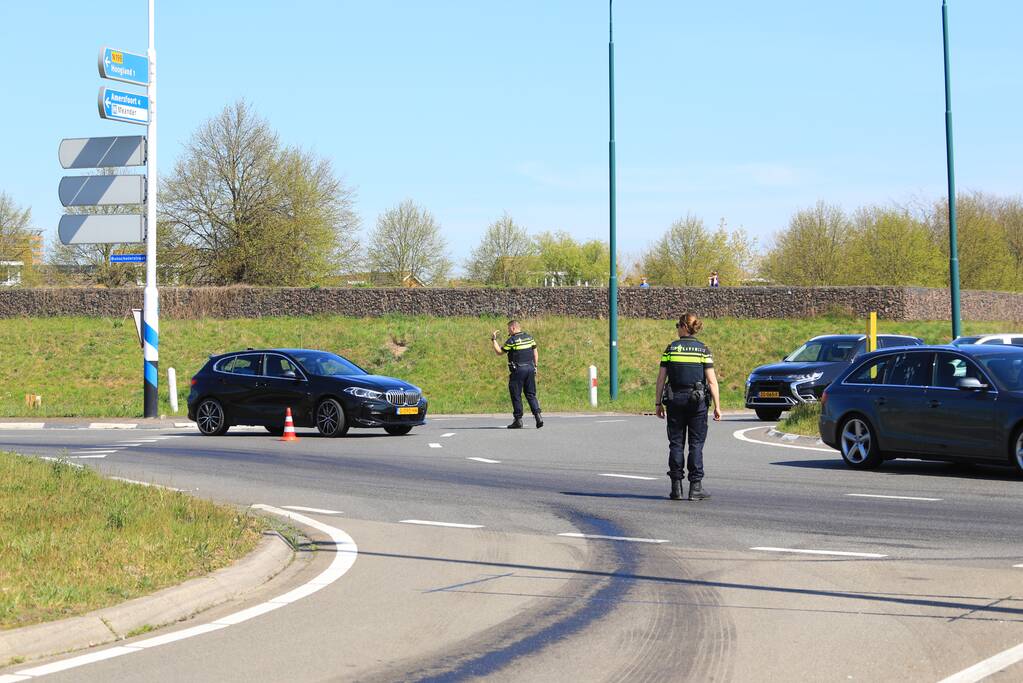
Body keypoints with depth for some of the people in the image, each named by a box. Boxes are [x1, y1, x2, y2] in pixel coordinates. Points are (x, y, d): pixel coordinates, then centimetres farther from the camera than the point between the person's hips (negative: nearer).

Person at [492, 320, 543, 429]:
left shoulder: (512, 340, -9)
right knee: (531, 394, 9)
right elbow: (535, 353, 12)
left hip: (518, 370, -5)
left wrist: (493, 340, 6)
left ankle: (518, 420, 1)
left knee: (516, 395, 2)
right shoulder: (529, 337, 9)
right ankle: (537, 414, -6)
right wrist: (535, 366, 17)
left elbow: (499, 352, -2)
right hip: (530, 368, 6)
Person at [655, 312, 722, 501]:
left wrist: (659, 403, 7)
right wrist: (717, 406, -1)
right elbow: (712, 381, -5)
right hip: (697, 400, -1)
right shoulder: (703, 350, -1)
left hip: (674, 400, 1)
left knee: (676, 443, 6)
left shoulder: (671, 348, 1)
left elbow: (661, 379, 0)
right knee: (696, 444, 3)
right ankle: (695, 487, -1)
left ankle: (676, 487, 4)